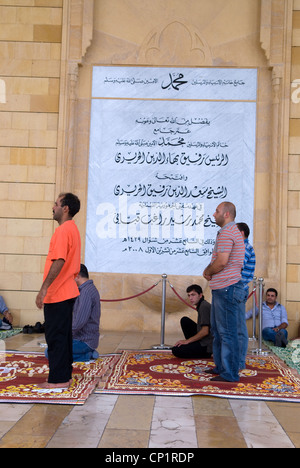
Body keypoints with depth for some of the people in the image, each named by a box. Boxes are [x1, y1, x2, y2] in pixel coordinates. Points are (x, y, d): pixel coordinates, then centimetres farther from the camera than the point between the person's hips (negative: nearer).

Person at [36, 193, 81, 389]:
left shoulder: (63, 230, -15)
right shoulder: (74, 229, 16)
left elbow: (59, 261, -24)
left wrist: (44, 288, -23)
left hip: (57, 294, -10)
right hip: (67, 292, 10)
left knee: (55, 337, -3)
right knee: (63, 336, 14)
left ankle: (58, 379, 3)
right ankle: (65, 376, 21)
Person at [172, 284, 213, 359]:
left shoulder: (204, 307, -18)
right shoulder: (201, 305, 14)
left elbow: (205, 331, -23)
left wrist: (187, 341, -14)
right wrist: (188, 341, 17)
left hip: (207, 346, -10)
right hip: (203, 340, 10)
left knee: (176, 351, -15)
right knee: (184, 320, 11)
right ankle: (192, 345, 12)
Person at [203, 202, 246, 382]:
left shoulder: (227, 233, -15)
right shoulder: (233, 232, 20)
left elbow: (222, 262, -23)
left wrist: (208, 271, -5)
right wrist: (210, 270, 7)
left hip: (227, 288, -11)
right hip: (222, 288, 11)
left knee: (227, 332, -5)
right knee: (217, 329, 18)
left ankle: (230, 374, 3)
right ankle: (221, 367, 28)